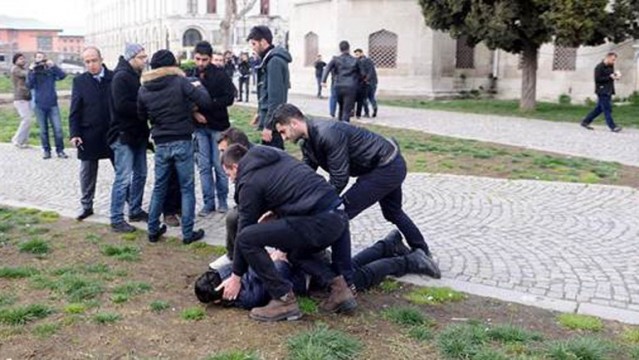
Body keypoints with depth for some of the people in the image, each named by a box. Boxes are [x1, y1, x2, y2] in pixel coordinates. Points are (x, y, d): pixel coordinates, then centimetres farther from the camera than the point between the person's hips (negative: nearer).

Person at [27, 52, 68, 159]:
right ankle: (46, 151, 15)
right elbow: (29, 85, -9)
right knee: (43, 130, 6)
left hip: (52, 104, -1)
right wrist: (31, 71, -17)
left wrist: (53, 66, -21)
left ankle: (60, 150, 5)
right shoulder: (33, 72, 4)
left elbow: (62, 75, -12)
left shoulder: (51, 70, 4)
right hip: (40, 105, 1)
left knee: (58, 128, -5)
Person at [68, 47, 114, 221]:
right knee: (87, 172, 11)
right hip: (89, 135, 1)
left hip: (114, 133, -1)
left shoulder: (115, 78, -4)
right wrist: (74, 134, -9)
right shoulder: (79, 81, 0)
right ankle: (86, 206, 24)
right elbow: (74, 111, -1)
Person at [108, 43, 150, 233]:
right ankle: (116, 219, 1)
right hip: (124, 135, -9)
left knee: (140, 174, 15)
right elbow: (122, 105, -24)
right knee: (123, 178, -6)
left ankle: (135, 210, 28)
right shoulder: (121, 77, -14)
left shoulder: (136, 76, 13)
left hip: (138, 133, 9)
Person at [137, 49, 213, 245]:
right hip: (182, 141, -3)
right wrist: (199, 89, 6)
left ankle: (153, 230, 22)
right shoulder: (179, 82, -9)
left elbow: (141, 116, 14)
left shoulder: (144, 89, 3)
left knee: (159, 187, 16)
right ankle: (187, 233, 8)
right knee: (187, 188, 5)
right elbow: (205, 101, -13)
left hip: (161, 144, 4)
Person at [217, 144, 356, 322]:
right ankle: (340, 286, 19)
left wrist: (236, 276, 15)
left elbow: (245, 228, 6)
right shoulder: (276, 155, 22)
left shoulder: (250, 181, 2)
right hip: (339, 216, 8)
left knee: (247, 238, -5)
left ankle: (284, 299, 1)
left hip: (316, 223, -8)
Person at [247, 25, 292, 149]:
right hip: (268, 115, 10)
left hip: (273, 120, -10)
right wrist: (260, 112, 18)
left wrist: (268, 125, -21)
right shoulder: (269, 59, 13)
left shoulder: (274, 61, -17)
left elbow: (275, 96, -21)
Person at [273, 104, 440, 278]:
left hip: (388, 167, -11)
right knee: (393, 213, 28)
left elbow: (339, 180, -28)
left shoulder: (328, 133, -29)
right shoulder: (309, 144, 2)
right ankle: (424, 255, 44)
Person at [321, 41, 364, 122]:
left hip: (338, 86, 3)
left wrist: (323, 80, -14)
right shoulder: (355, 61, 5)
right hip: (350, 87, -3)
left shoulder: (336, 59, 6)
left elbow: (327, 68, -8)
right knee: (346, 110, -7)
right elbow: (362, 74, 8)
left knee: (341, 108, 24)